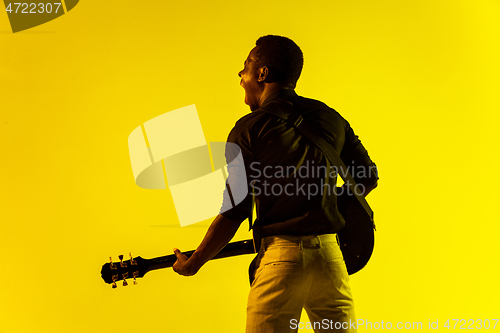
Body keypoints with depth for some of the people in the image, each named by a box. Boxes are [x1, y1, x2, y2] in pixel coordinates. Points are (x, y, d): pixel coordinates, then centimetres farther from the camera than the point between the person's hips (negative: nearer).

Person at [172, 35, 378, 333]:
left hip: (282, 256, -4)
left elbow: (234, 212, -6)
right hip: (331, 255, 5)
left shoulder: (250, 129, -4)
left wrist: (192, 264, 6)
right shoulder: (330, 118, 10)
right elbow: (369, 177, 17)